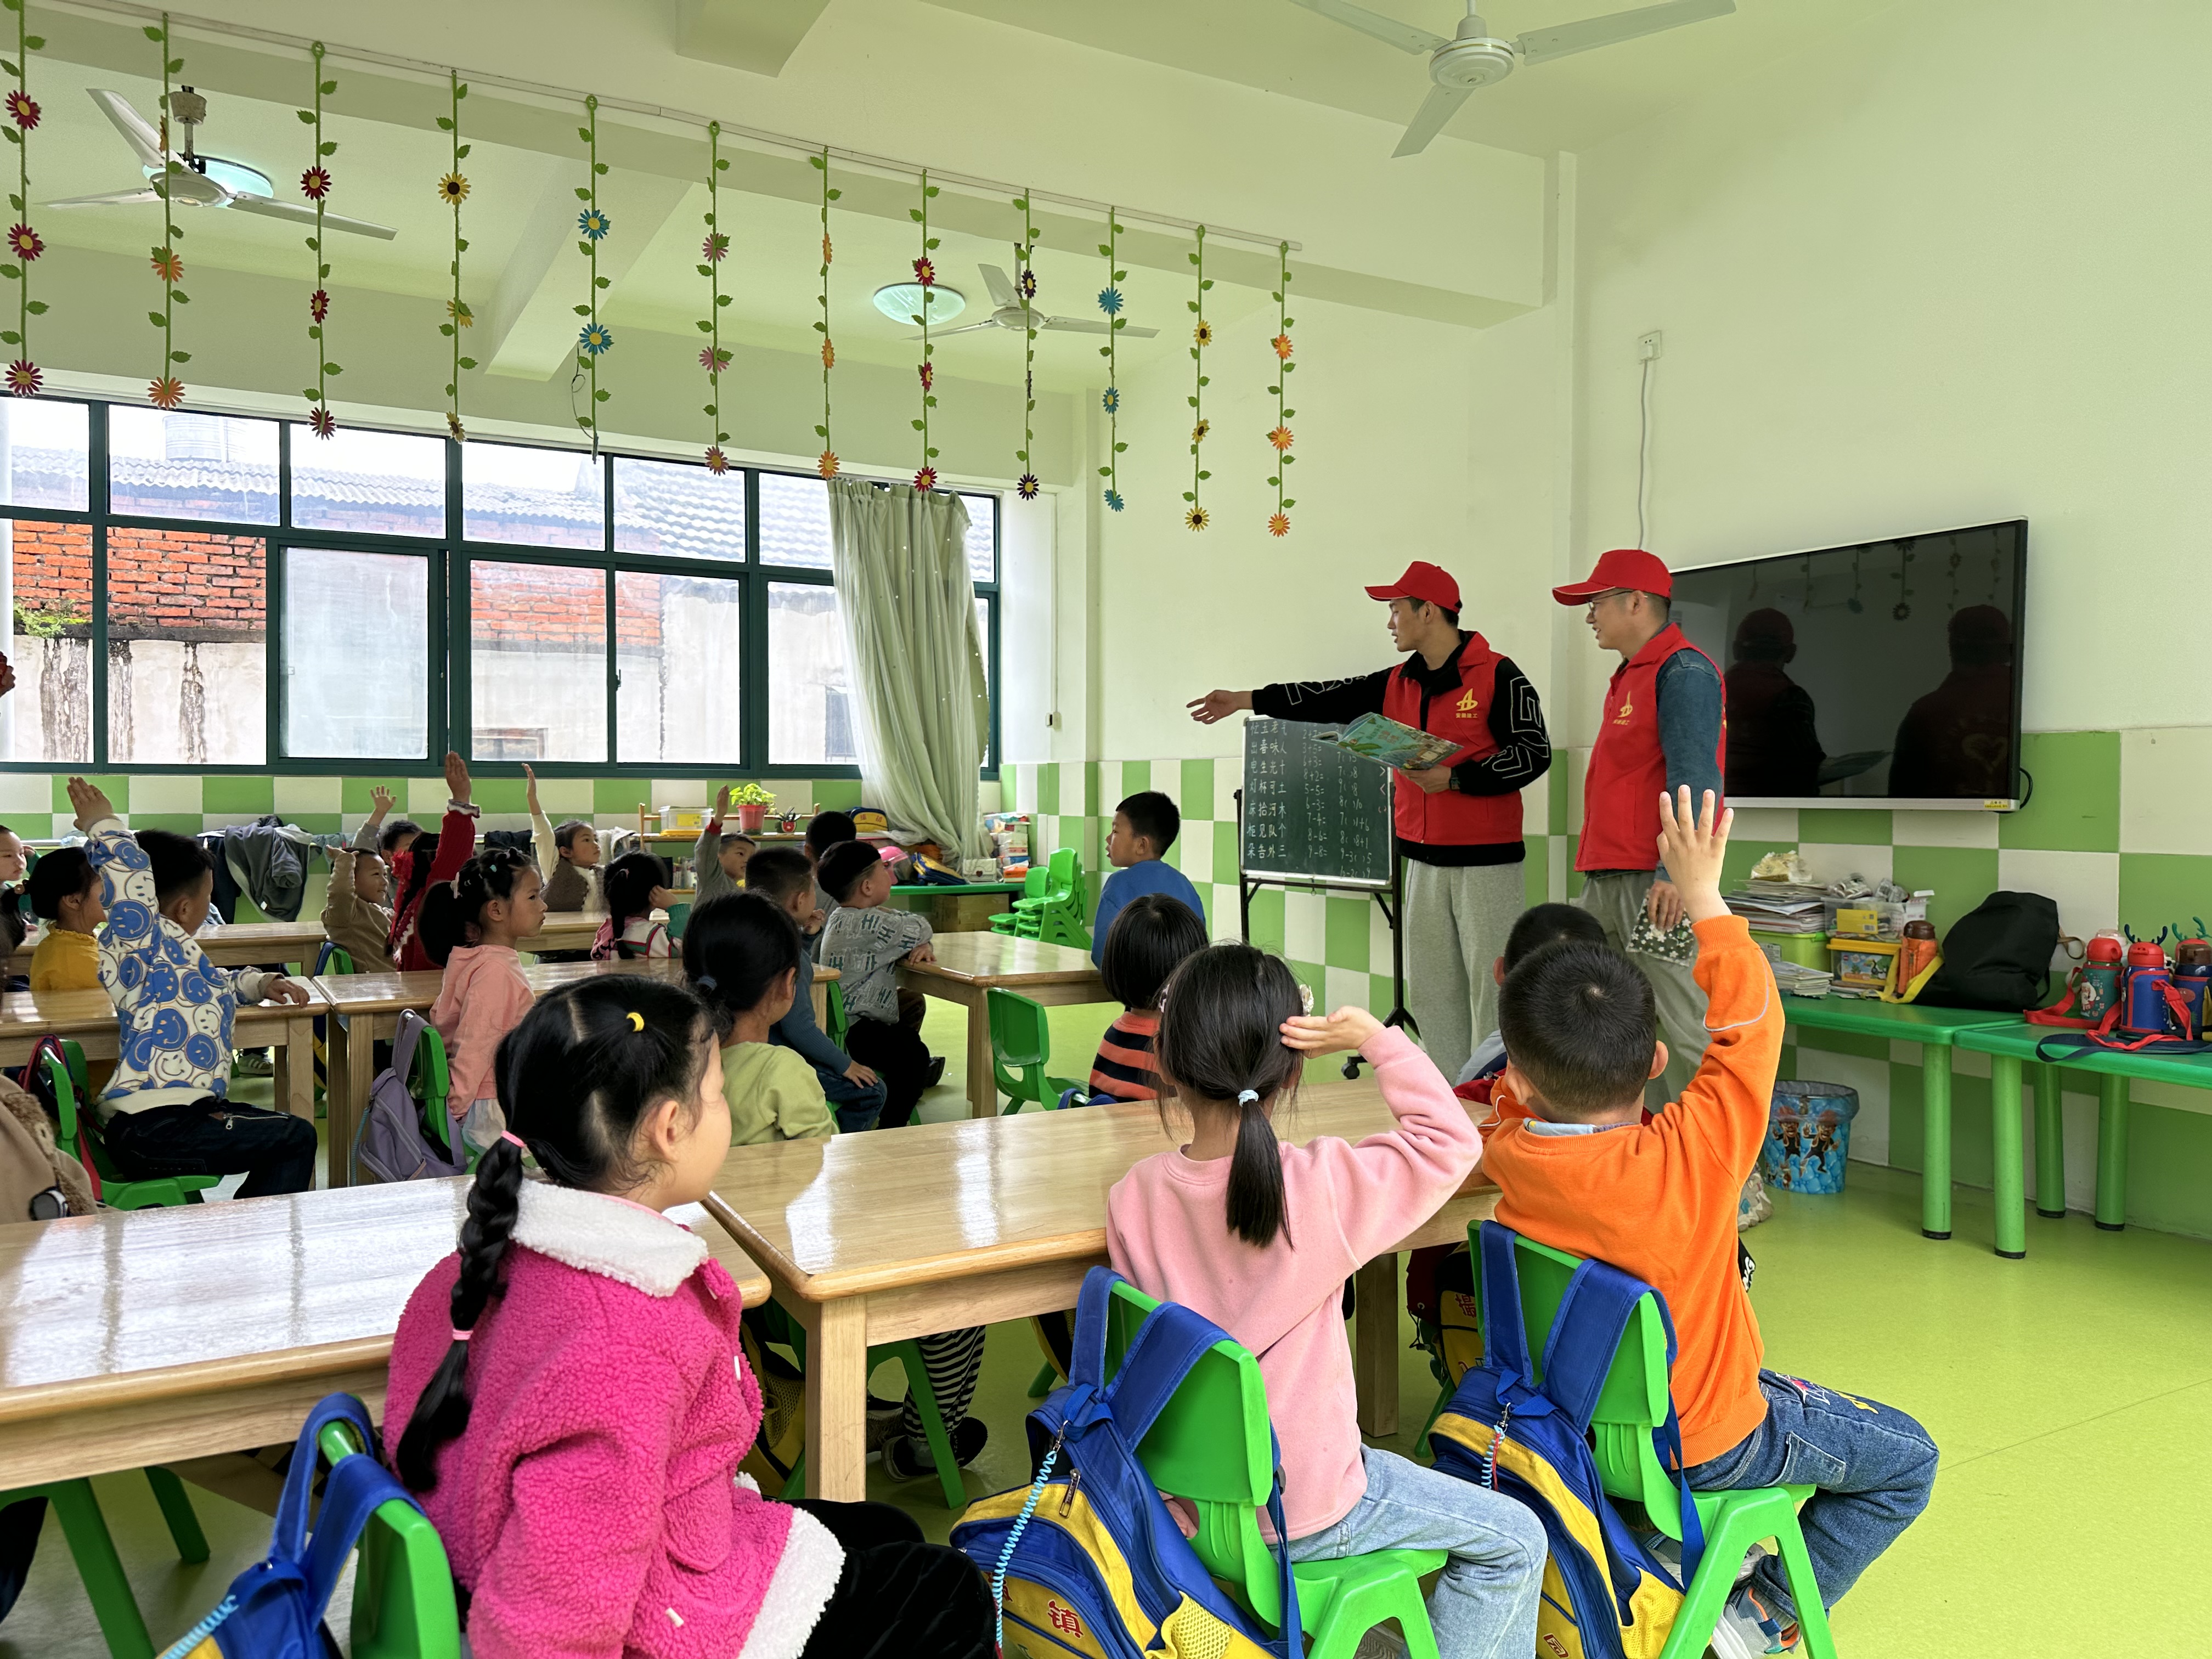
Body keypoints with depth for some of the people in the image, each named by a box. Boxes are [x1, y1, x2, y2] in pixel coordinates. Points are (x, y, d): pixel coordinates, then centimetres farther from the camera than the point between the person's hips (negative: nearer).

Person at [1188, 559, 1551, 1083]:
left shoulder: (1498, 676, -7)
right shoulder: (1398, 684, 13)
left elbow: (1534, 754, -11)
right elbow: (1332, 699, 15)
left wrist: (1454, 779, -18)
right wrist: (1246, 700, 15)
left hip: (1485, 860, -7)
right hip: (1425, 858, 7)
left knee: (1490, 988, -5)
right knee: (1430, 990, 9)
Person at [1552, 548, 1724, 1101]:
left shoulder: (1683, 671, -8)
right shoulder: (1631, 676, 22)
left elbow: (1693, 778, -19)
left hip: (1656, 882, -10)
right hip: (1606, 879, 10)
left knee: (1688, 1024, -6)